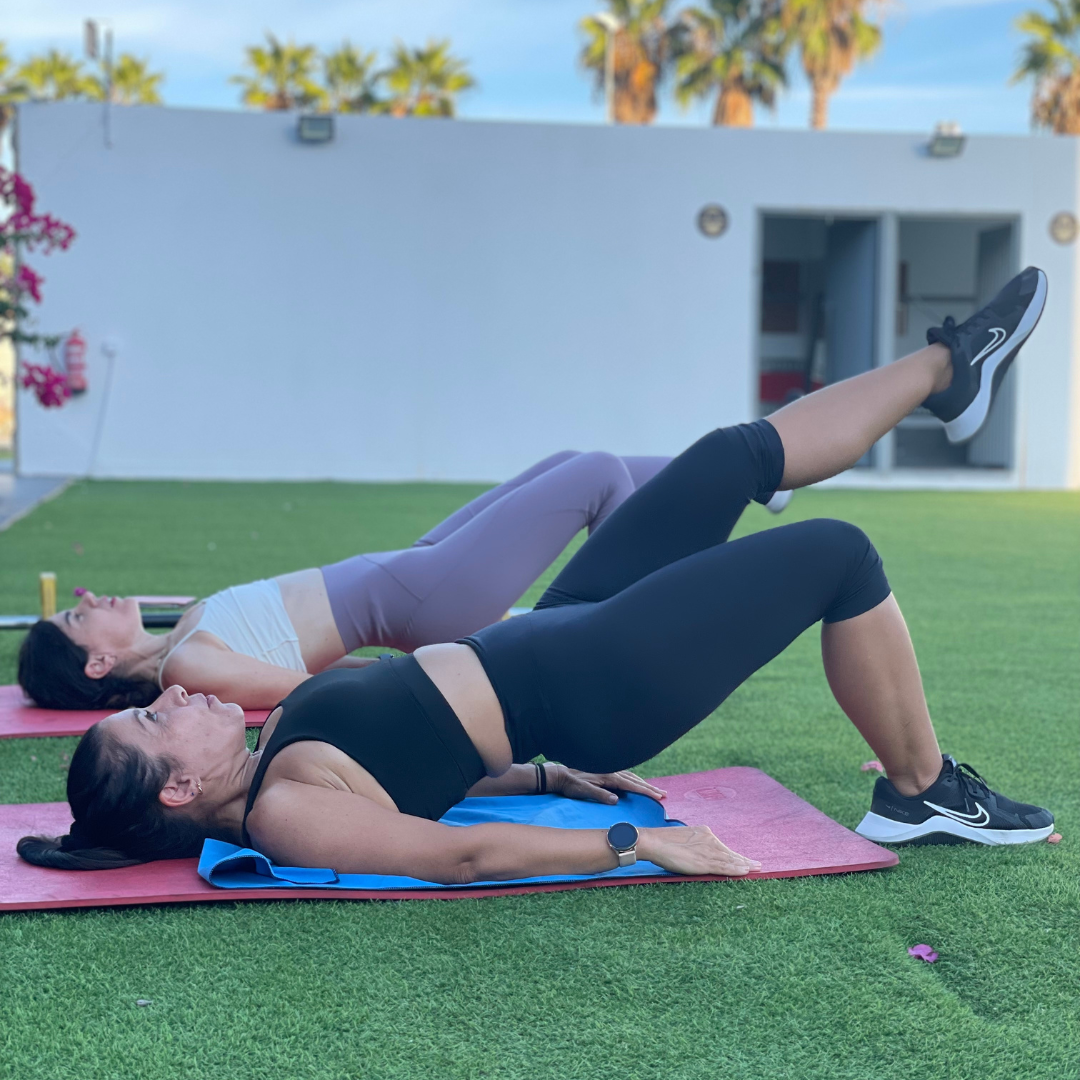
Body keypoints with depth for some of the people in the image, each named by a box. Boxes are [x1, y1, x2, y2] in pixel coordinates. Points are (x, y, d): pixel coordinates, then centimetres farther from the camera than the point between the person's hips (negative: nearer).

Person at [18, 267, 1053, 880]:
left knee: (741, 454, 8)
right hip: (592, 687, -9)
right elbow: (460, 853, -25)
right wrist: (635, 841, -25)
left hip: (551, 639, 9)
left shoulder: (280, 746, 6)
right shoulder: (284, 813, -21)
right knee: (838, 554, -7)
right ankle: (921, 790, 13)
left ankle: (948, 368, 29)